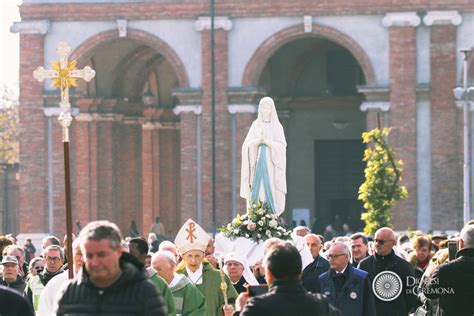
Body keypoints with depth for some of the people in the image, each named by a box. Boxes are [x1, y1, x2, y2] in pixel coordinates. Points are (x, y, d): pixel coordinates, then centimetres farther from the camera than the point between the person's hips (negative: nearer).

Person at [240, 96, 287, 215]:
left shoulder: (277, 126, 7)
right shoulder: (255, 125, 12)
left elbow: (282, 146, -2)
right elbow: (247, 145, 5)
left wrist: (267, 141, -17)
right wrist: (258, 141, -15)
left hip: (271, 164, -1)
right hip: (257, 162, 1)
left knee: (270, 192, -10)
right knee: (257, 191, -8)